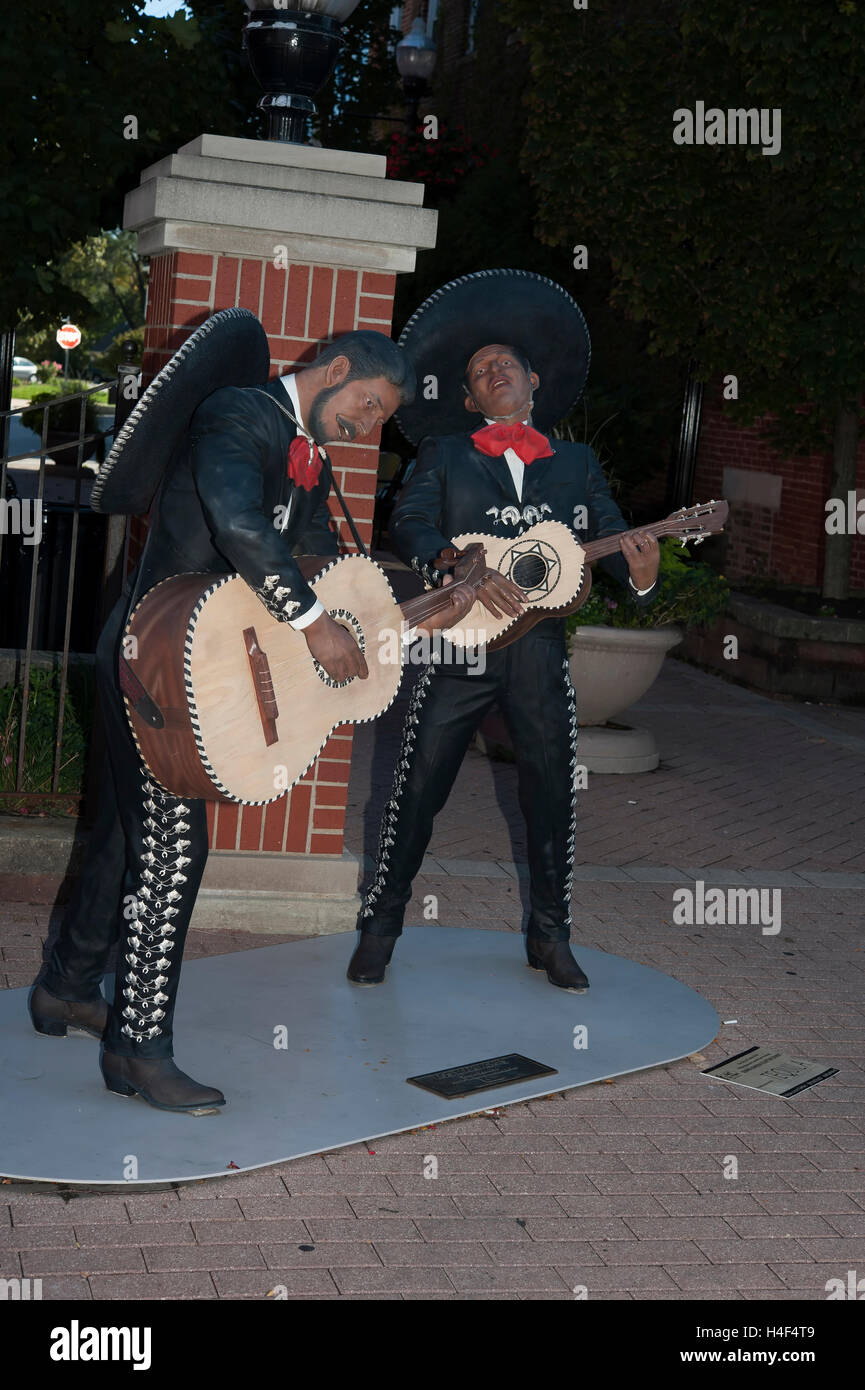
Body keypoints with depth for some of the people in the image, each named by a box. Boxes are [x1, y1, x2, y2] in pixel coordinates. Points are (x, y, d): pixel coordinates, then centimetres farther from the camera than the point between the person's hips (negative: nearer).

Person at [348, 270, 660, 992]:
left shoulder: (577, 462, 16)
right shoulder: (445, 456, 10)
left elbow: (612, 537, 7)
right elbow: (409, 525, -5)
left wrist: (639, 574, -16)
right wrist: (462, 571, -23)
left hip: (540, 649, 2)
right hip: (459, 641, -2)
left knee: (553, 795, 6)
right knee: (418, 790, 0)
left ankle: (550, 937, 22)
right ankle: (381, 926, 15)